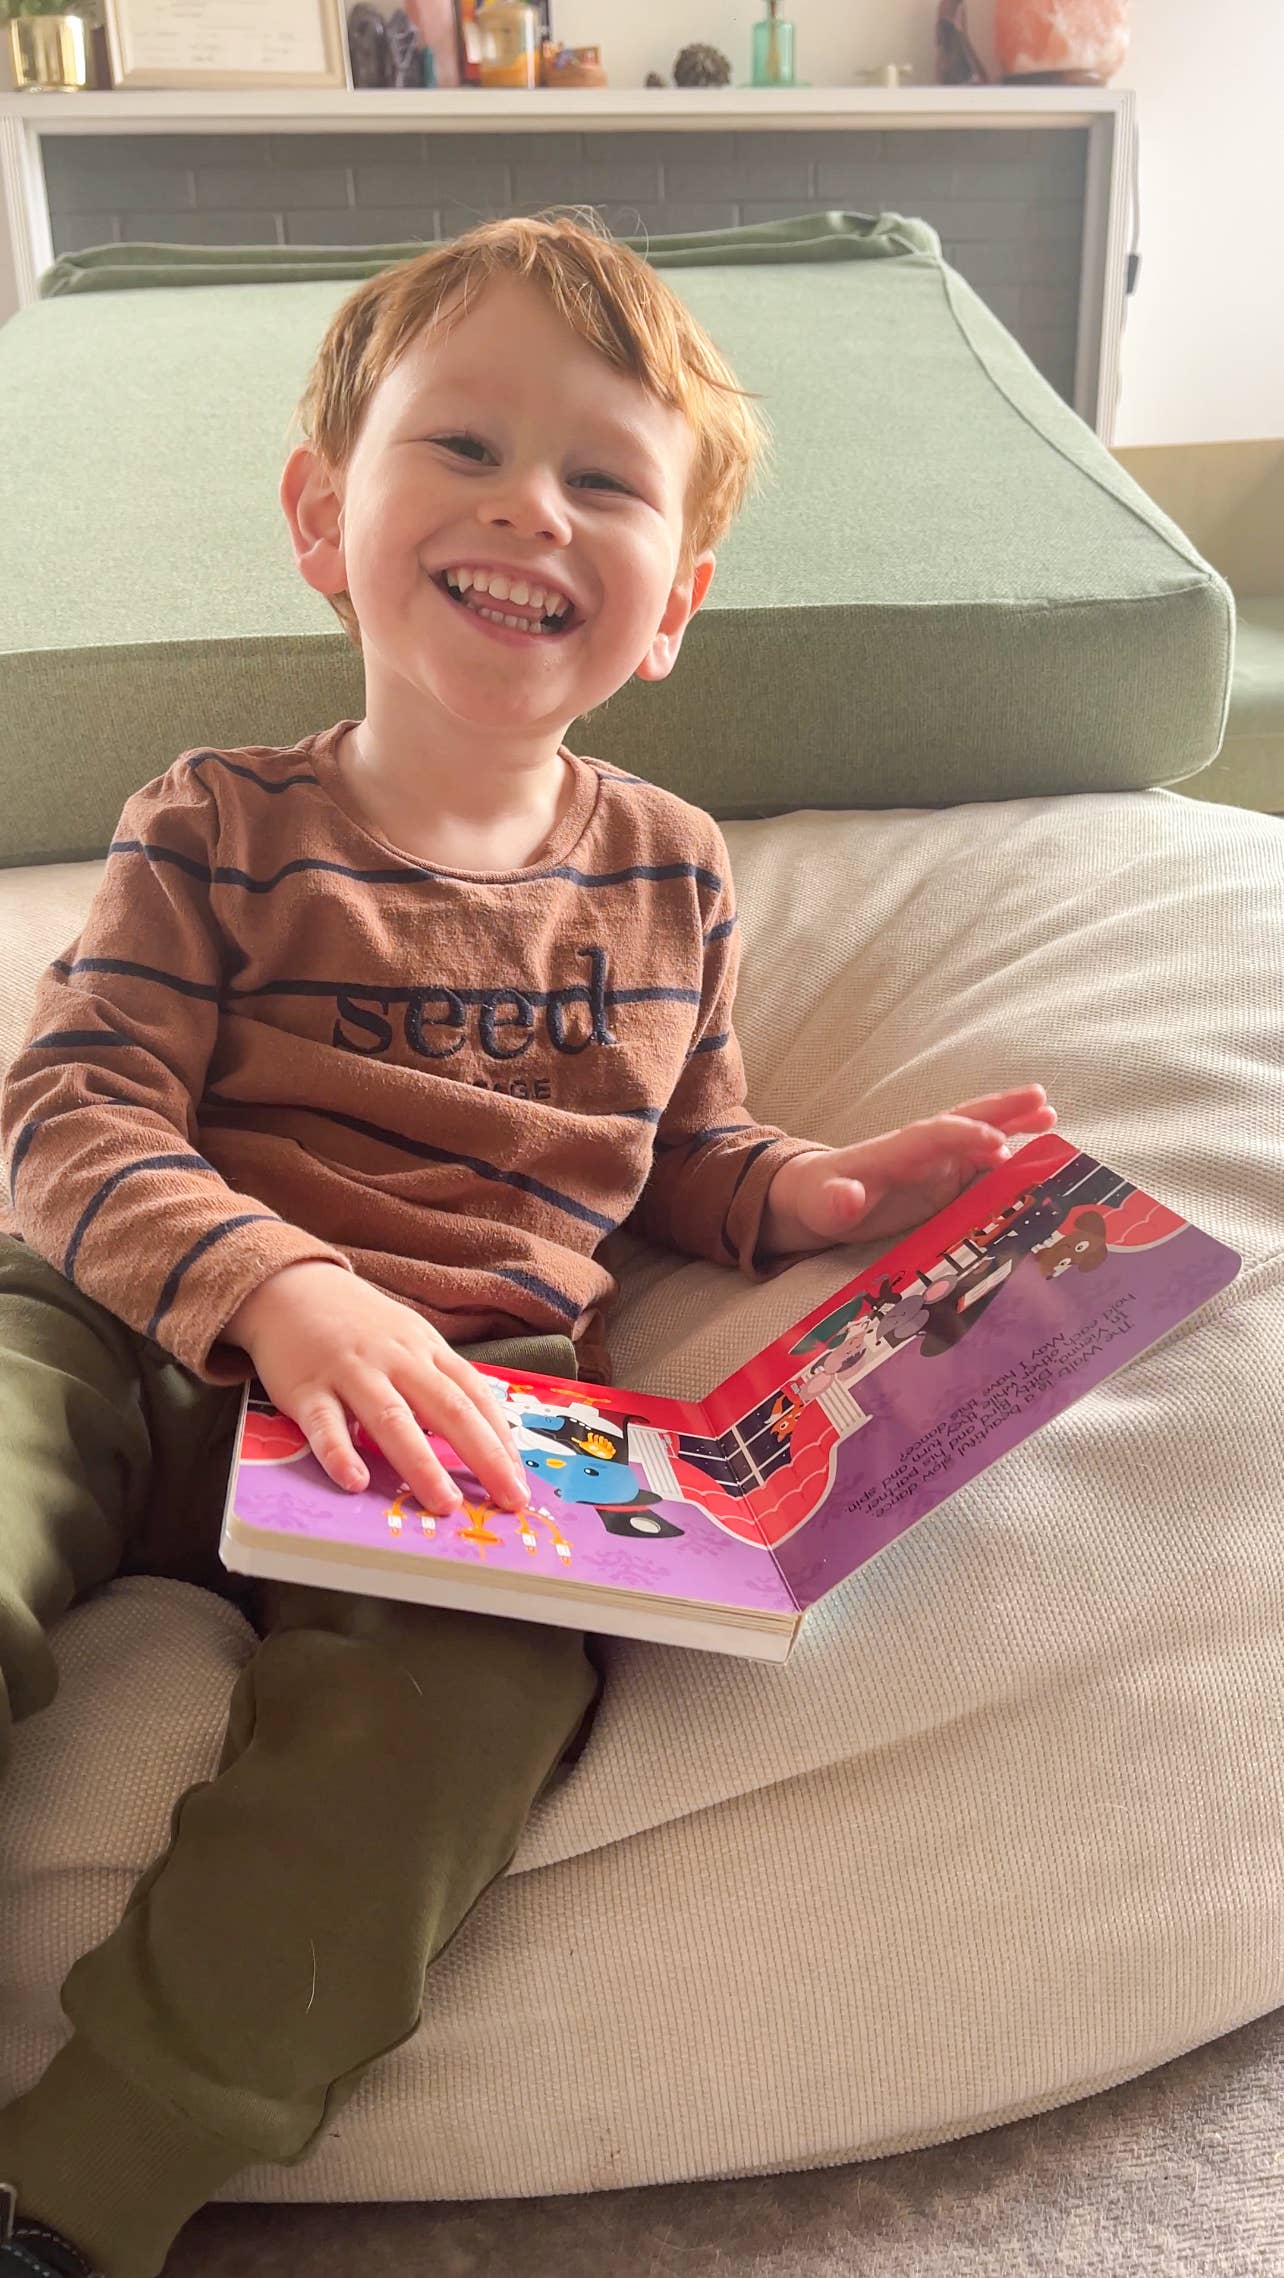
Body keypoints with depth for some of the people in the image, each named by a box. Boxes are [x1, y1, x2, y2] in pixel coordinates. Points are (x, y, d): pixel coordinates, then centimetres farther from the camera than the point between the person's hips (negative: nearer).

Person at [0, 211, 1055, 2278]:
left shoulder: (668, 872, 15)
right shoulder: (219, 827, 5)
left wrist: (826, 1191, 3)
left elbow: (681, 1163, 25)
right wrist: (284, 1290, -26)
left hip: (470, 1408, 2)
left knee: (463, 1697, -31)